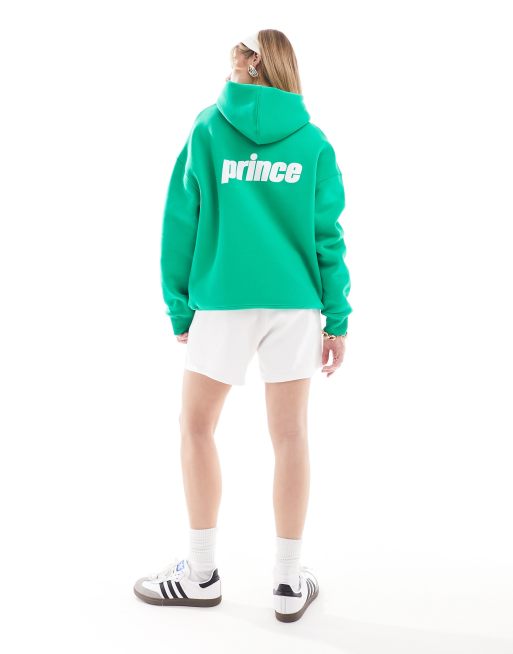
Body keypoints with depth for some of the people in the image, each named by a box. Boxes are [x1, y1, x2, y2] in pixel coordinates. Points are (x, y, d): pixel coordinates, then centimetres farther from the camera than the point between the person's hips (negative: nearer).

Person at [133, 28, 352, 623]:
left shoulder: (207, 129, 3)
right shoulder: (313, 141, 5)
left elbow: (181, 224, 0)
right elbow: (327, 234, 1)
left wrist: (180, 308, 5)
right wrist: (337, 318, 4)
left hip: (222, 301, -1)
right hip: (296, 303, 2)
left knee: (196, 427, 13)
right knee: (290, 435, 8)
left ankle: (201, 573, 19)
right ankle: (290, 583, 16)